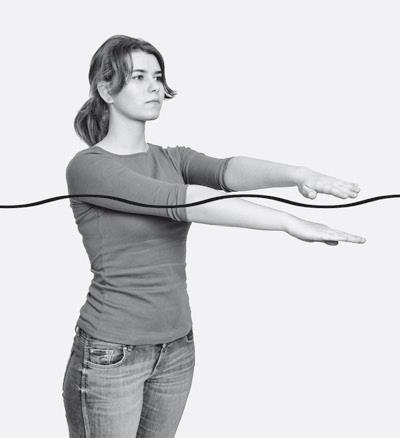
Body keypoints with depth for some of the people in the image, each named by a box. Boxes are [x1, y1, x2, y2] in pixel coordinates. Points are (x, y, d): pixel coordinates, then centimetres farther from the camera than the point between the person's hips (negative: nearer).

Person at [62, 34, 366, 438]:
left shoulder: (173, 160, 6)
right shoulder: (86, 167, -14)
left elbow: (231, 170, -15)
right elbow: (182, 202, -27)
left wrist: (298, 173, -36)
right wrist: (292, 223, -32)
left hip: (175, 348, 6)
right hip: (110, 353, -6)